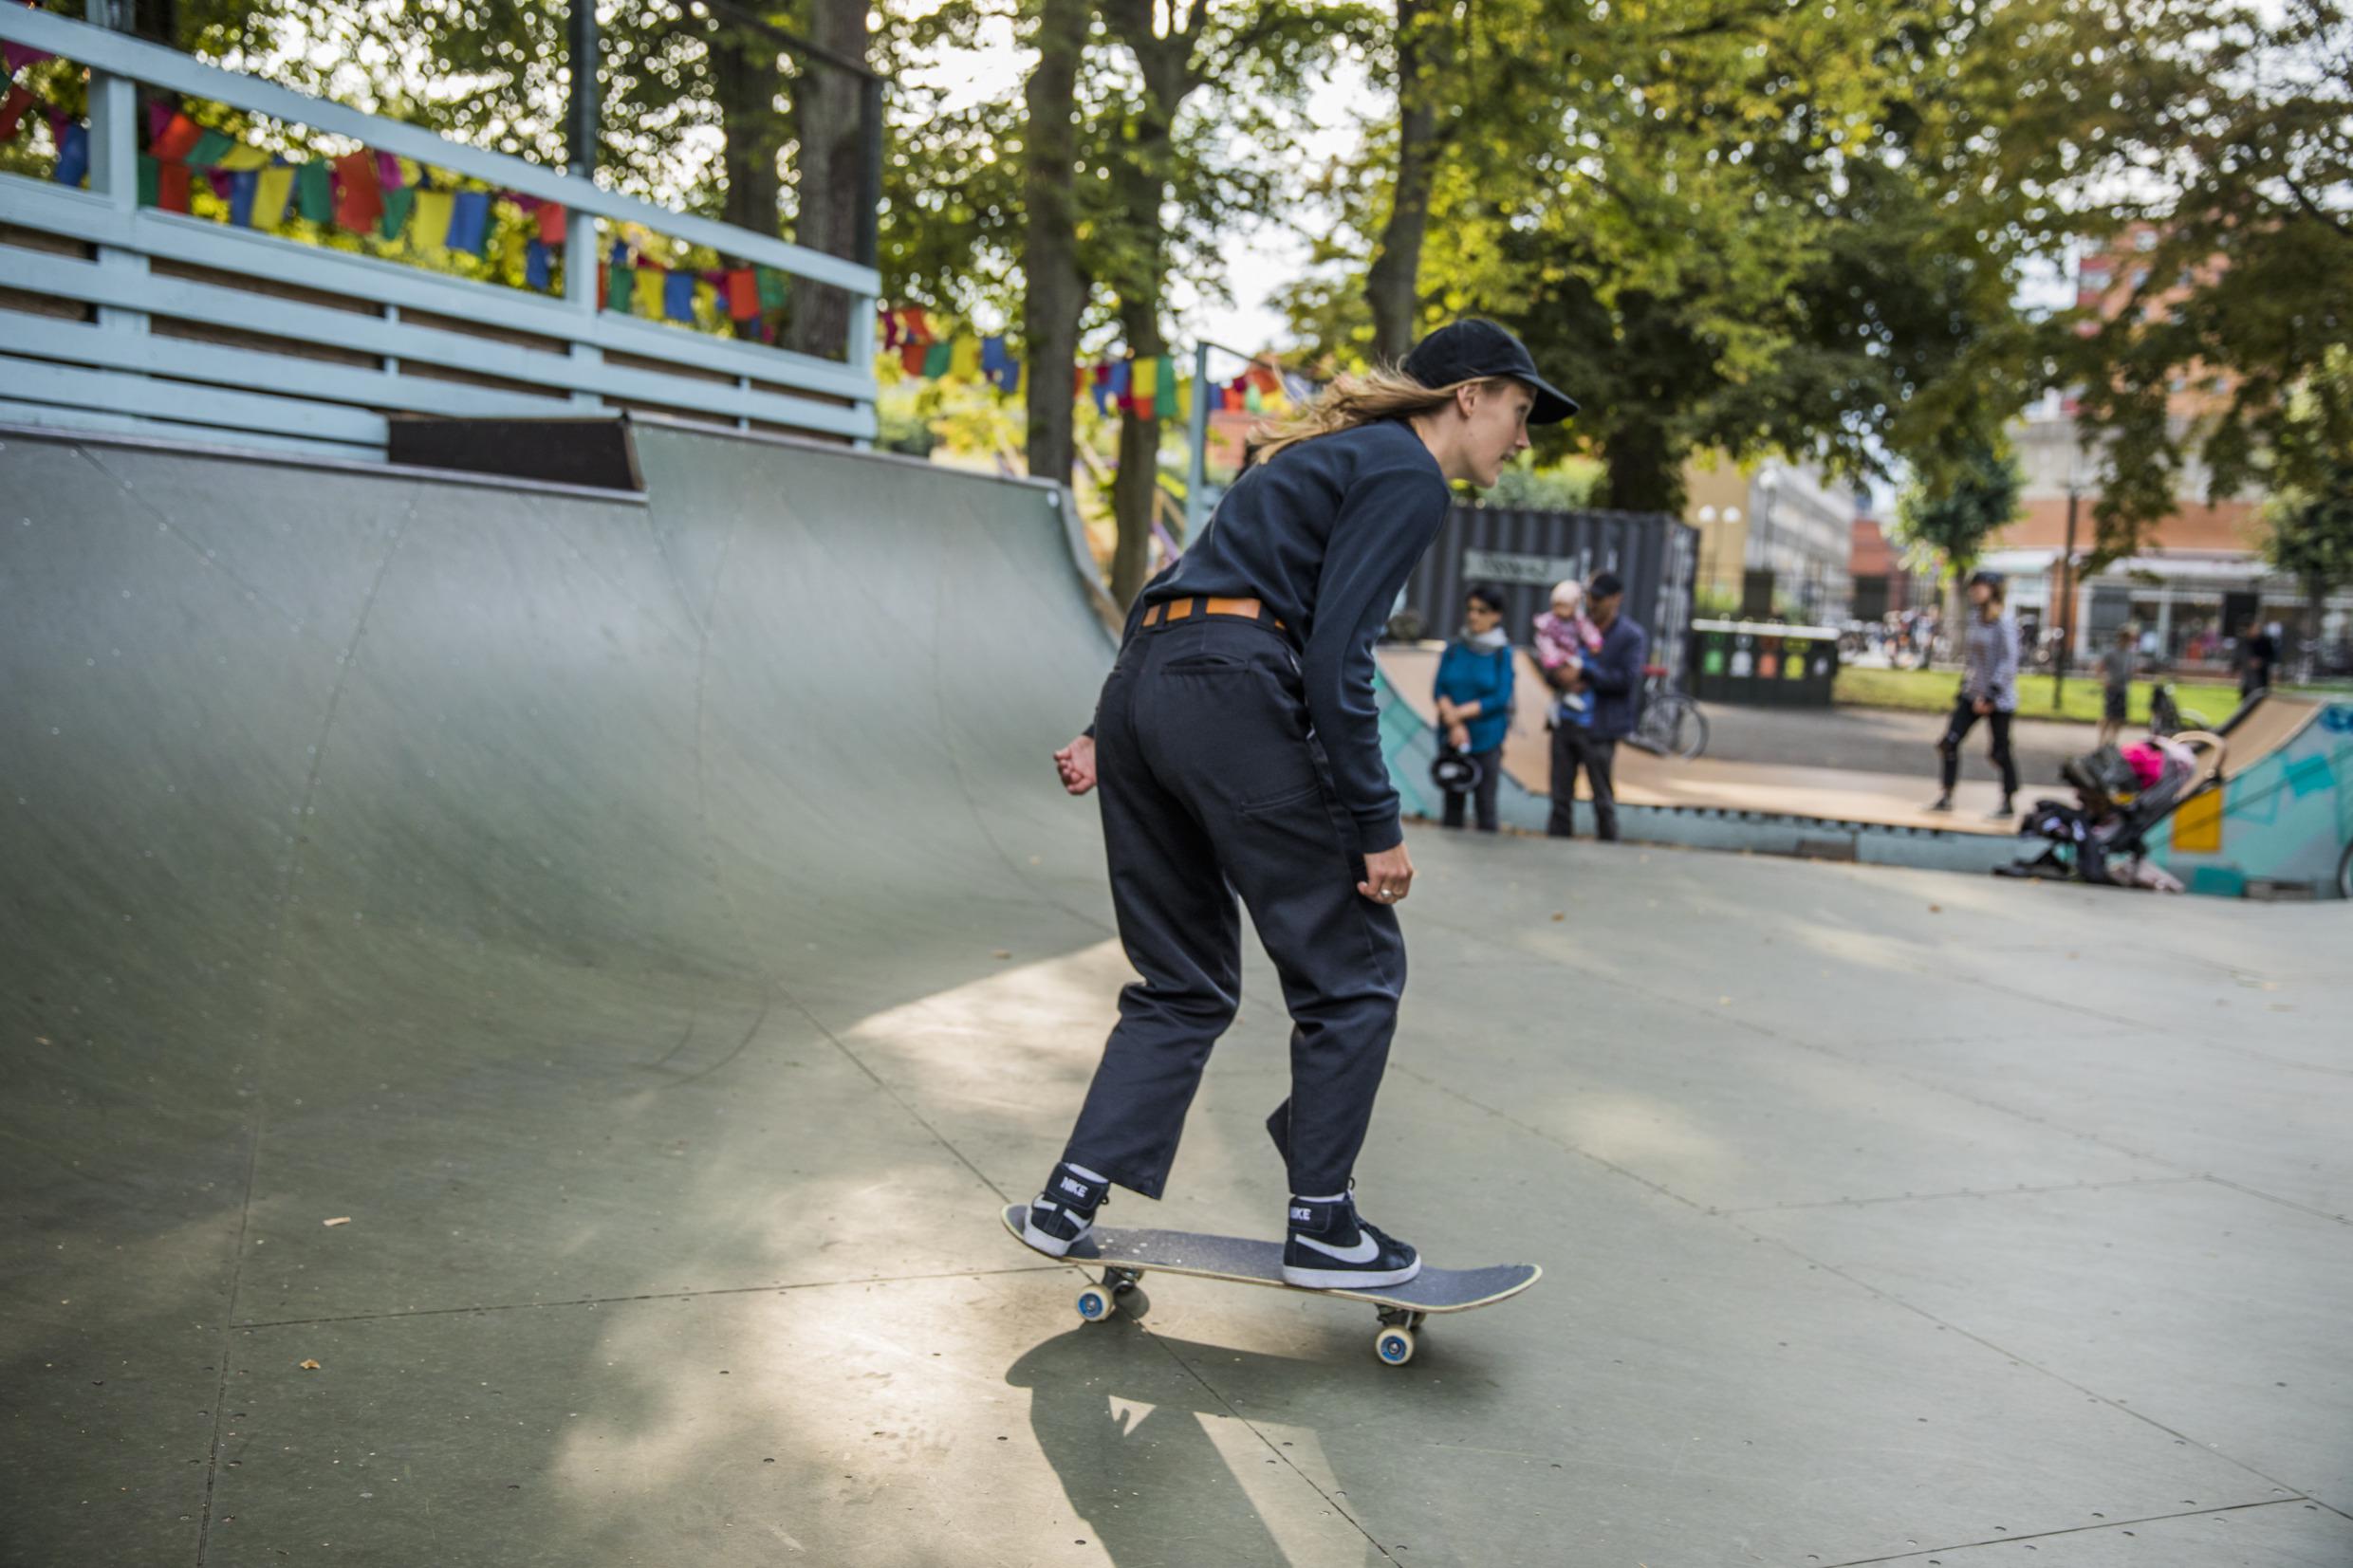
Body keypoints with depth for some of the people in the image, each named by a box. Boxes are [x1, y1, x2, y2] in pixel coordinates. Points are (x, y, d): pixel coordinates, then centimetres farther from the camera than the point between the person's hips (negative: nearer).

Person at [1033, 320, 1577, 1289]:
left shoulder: (1332, 452, 27)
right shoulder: (1410, 477, -1)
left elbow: (1174, 590, 24)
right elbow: (1336, 654, -14)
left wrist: (1110, 734, 23)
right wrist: (1377, 826, -11)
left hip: (1143, 685, 9)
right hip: (1233, 699, -9)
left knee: (1185, 984, 16)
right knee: (1353, 972, 5)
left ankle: (1071, 1200, 14)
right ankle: (1320, 1226, 13)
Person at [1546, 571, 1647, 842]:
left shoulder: (1631, 636, -4)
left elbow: (1627, 678, -14)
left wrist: (1585, 673, -15)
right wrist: (1566, 679, -7)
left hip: (1598, 730, -5)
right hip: (1565, 722, 5)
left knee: (1603, 800, 4)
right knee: (1560, 798, 10)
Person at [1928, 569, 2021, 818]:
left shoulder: (2004, 620, -13)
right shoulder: (1974, 618, 10)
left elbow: (2009, 660, -16)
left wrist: (1990, 696, -19)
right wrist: (1963, 689, 15)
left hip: (1999, 699, -7)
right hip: (1972, 694, 7)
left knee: (2000, 752, 1)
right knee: (1949, 742, -2)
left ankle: (2009, 803, 15)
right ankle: (1947, 797, 5)